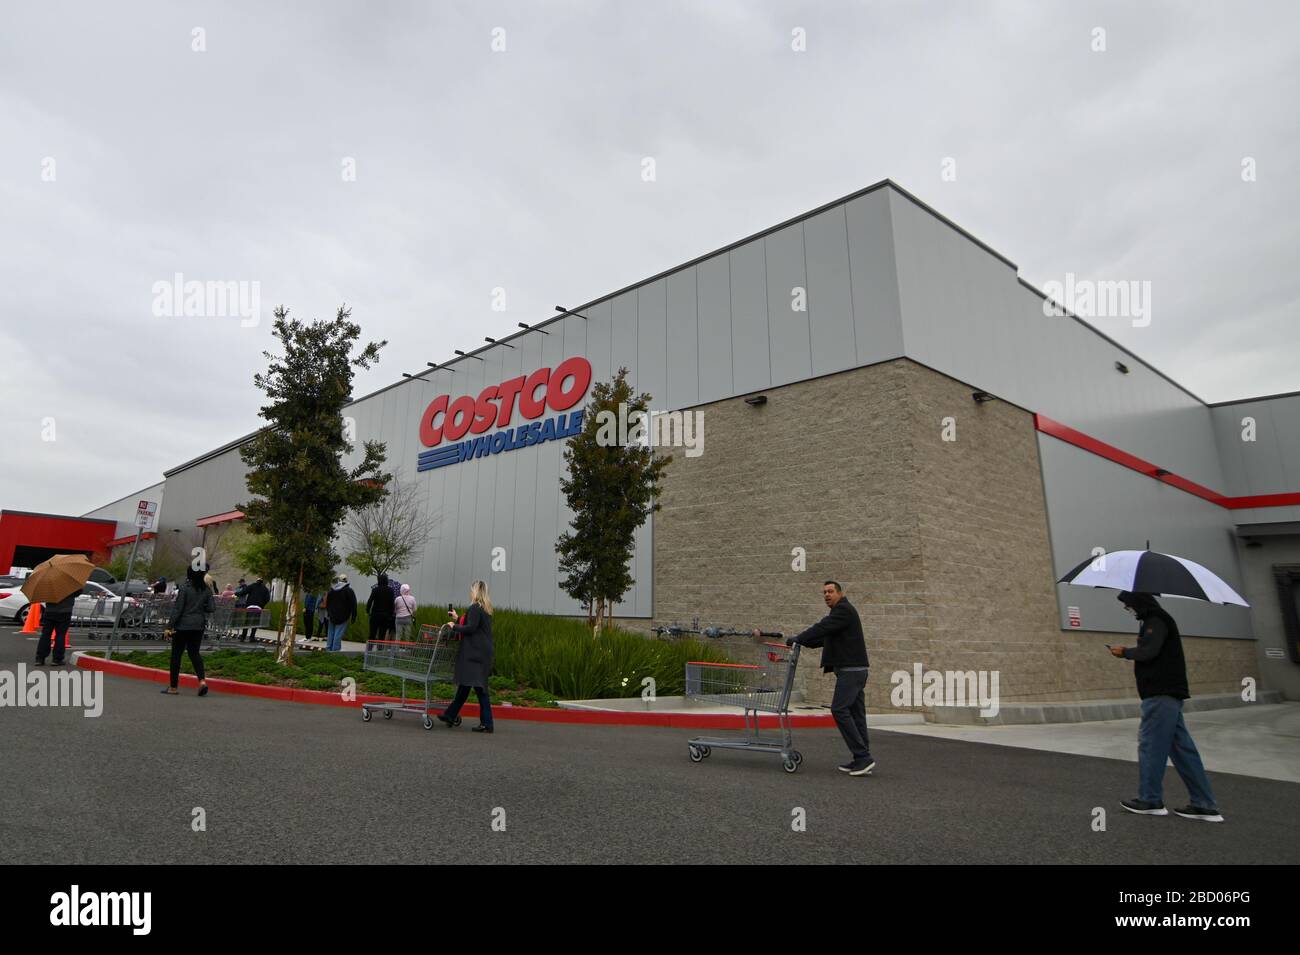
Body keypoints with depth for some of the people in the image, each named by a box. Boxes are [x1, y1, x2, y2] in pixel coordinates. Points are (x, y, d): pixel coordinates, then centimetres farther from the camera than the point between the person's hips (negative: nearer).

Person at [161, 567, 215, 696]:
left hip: (183, 625, -4)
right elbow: (212, 608, 1)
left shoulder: (185, 589, -11)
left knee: (176, 654, 7)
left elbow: (177, 609, -12)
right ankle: (202, 680, -7)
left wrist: (170, 626, -8)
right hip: (199, 625, 5)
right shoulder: (206, 590, 2)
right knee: (194, 652, 13)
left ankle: (173, 687, 13)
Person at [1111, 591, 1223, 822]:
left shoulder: (1156, 621, -12)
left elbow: (1149, 651, -22)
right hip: (1167, 693, 10)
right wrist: (1129, 653, 5)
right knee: (1181, 747, 10)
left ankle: (1150, 800, 4)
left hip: (1160, 693, -10)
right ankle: (1204, 805, 12)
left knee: (1151, 745, -3)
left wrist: (1125, 652, -7)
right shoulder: (1153, 620, 18)